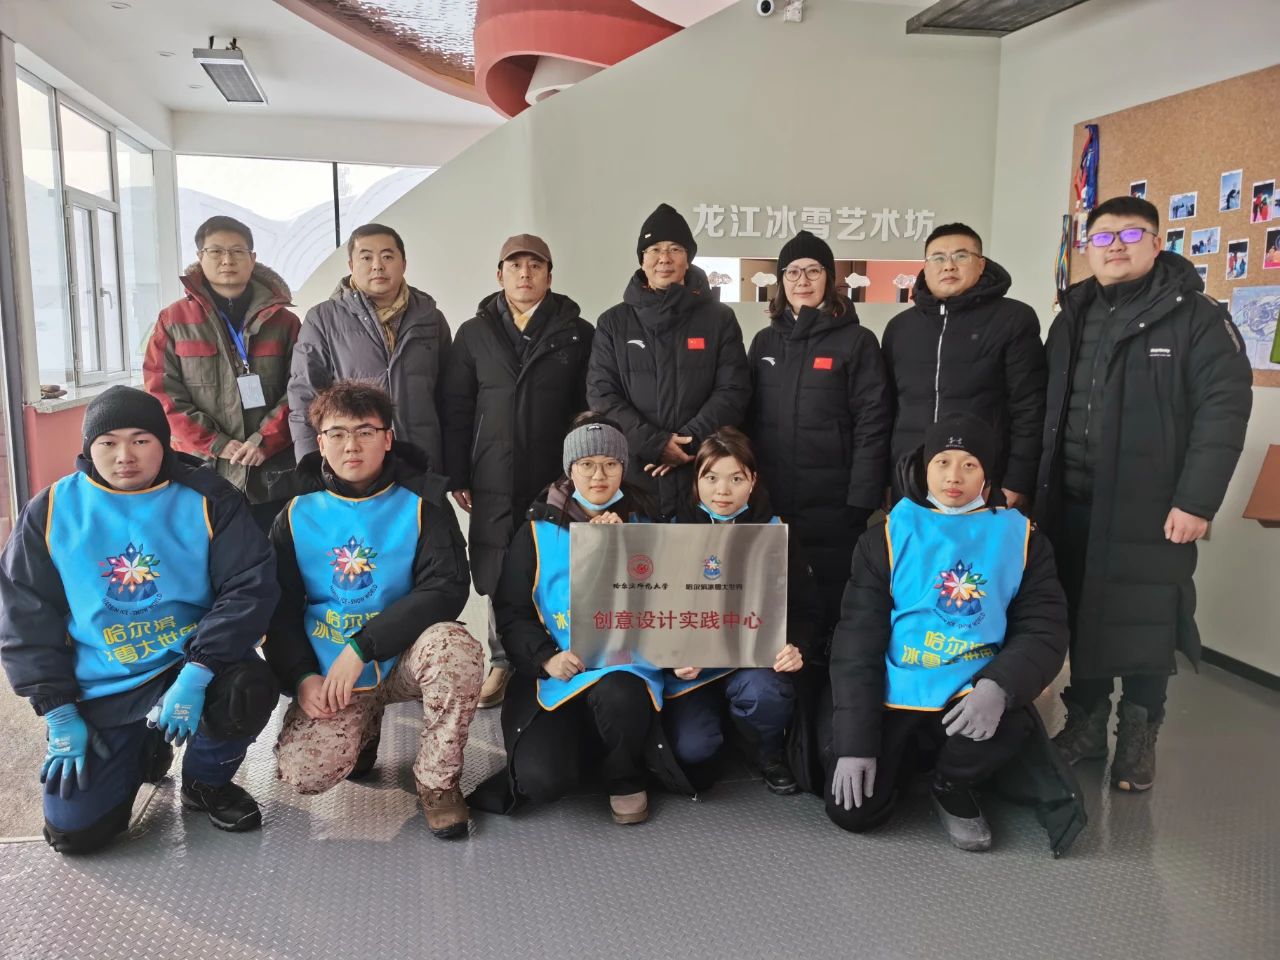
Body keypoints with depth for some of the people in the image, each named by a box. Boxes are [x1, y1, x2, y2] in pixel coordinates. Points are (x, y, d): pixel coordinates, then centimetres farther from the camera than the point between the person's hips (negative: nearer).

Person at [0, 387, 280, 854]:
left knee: (249, 687, -33)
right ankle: (144, 754, 26)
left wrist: (196, 674, -27)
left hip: (190, 668, -1)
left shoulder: (206, 499, -9)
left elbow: (250, 586, -16)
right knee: (74, 829, -9)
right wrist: (58, 712, -5)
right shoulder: (51, 510, -3)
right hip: (99, 692, 1)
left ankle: (206, 782, 1)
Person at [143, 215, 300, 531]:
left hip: (271, 475, 1)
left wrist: (264, 441, -11)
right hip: (203, 474, 0)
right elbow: (163, 393, 0)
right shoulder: (174, 320, 5)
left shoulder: (282, 320, 7)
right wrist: (216, 444, -10)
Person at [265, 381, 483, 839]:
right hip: (327, 672, 2)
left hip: (403, 659, -1)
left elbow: (446, 590, -17)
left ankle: (438, 781, -12)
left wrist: (362, 646, -23)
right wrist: (301, 677, -12)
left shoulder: (421, 504, -6)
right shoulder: (297, 515, 3)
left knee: (455, 644, -35)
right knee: (305, 773, -22)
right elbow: (280, 609, 6)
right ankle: (362, 730, 16)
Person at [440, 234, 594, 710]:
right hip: (494, 484, 2)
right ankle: (502, 663, 23)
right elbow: (455, 408, 7)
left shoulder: (577, 334, 5)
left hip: (559, 481, -1)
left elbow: (592, 407, 4)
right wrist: (457, 476, 1)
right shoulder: (475, 333, 9)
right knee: (497, 580, 8)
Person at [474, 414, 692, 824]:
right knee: (542, 780, -22)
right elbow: (511, 611, 6)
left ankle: (626, 778, -2)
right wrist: (545, 658, -11)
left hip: (627, 665, 0)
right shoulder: (539, 530, 8)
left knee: (618, 695, -37)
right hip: (557, 675, 0)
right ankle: (595, 746, 15)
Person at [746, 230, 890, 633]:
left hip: (833, 505, -4)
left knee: (831, 608, 6)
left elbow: (872, 425, -7)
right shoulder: (765, 341, 11)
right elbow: (748, 417, 12)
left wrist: (861, 502, -14)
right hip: (768, 503, 4)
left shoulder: (857, 341, -2)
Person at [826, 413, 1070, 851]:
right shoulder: (888, 536, -1)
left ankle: (951, 786, 2)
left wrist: (998, 687, -26)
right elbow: (856, 640, -3)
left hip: (972, 694, 0)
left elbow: (1044, 630, -3)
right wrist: (855, 744, -10)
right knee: (853, 813, -12)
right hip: (893, 695, 0)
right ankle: (906, 751, 23)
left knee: (1011, 722, -34)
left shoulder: (1020, 538, 2)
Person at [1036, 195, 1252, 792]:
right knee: (1081, 622, 12)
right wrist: (1034, 487, 8)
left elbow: (1224, 408, -12)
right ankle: (1085, 725, 28)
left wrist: (1197, 501, -18)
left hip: (1149, 510, -5)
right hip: (1072, 505, 5)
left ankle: (1138, 740, 21)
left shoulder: (1195, 316, -4)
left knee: (1143, 630, 3)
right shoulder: (1072, 318, 14)